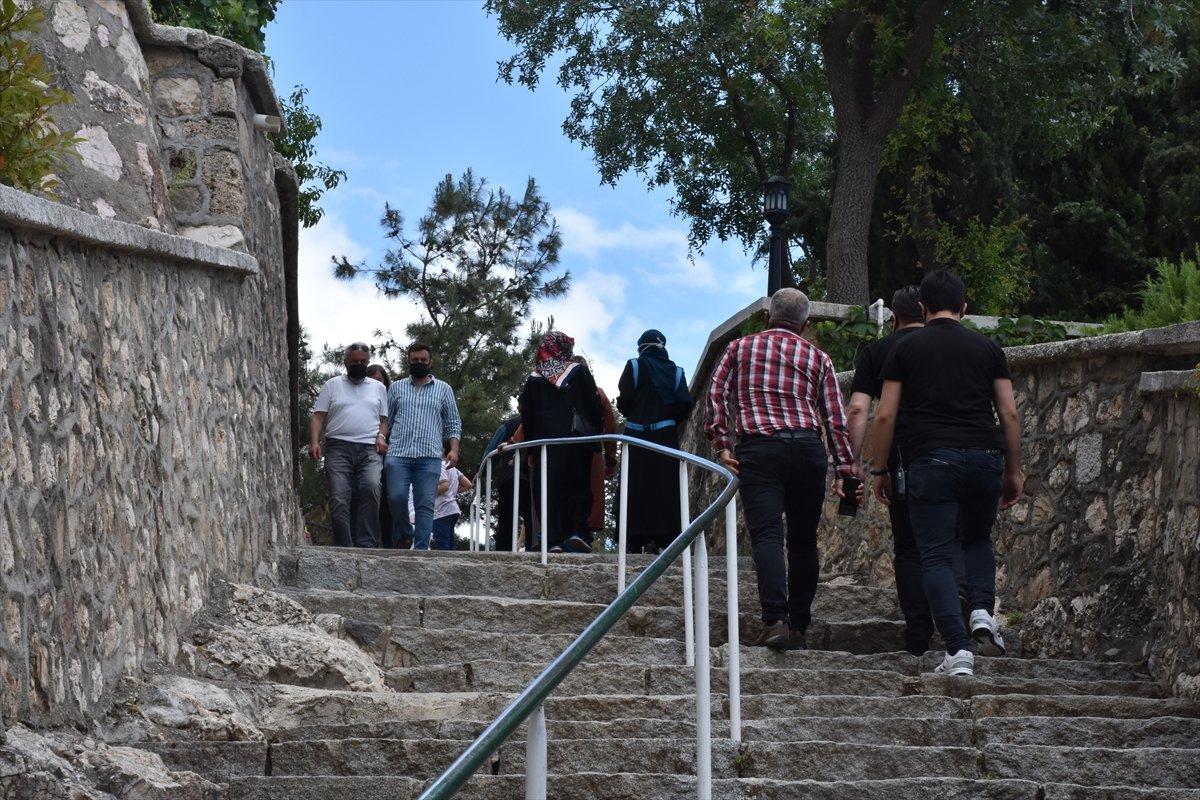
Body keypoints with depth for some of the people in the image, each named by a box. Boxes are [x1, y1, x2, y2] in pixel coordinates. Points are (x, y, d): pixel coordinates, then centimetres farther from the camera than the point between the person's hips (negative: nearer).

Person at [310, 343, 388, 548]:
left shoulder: (378, 387, 22)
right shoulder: (333, 385, 17)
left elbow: (384, 419, 21)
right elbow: (318, 416, 10)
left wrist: (381, 436, 0)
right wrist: (314, 442, -6)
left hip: (369, 449, 0)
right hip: (339, 447, 0)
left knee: (371, 486, -28)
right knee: (339, 499, -13)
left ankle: (366, 544, -28)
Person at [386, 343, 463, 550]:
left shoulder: (443, 389, 16)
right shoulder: (396, 387, 18)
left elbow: (453, 424, 13)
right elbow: (385, 420, 17)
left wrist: (453, 449, -1)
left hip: (430, 456, 0)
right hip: (398, 453, 0)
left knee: (425, 504, -7)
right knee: (396, 497, -14)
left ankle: (421, 549, -9)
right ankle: (404, 534, 9)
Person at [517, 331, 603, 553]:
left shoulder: (534, 378, 9)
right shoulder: (580, 372, 3)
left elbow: (526, 414, 8)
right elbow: (594, 406, 0)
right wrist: (597, 435, 10)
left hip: (546, 440, 1)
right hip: (578, 440, -1)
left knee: (550, 489, 0)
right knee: (579, 486, 5)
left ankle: (553, 541, -8)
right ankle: (578, 532, -13)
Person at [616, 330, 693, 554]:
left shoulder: (634, 366, 0)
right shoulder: (675, 371, 7)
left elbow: (623, 401, -6)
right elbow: (686, 404, -3)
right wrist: (671, 422, 13)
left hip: (637, 435, -1)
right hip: (666, 437, 2)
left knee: (637, 486, 0)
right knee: (666, 487, 2)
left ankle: (635, 540, -5)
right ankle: (663, 538, -5)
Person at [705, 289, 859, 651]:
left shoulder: (740, 347, 15)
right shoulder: (817, 357, 16)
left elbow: (717, 393, 3)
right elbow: (836, 418, 10)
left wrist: (721, 443, 0)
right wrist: (845, 471, 9)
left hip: (758, 449, -1)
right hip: (807, 450, 2)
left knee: (767, 535, -11)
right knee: (803, 540, 11)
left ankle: (775, 620, -28)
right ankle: (798, 627, 11)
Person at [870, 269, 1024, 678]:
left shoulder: (906, 348, 6)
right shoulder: (987, 348, 11)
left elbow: (885, 416, 3)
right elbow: (1010, 414, 8)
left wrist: (880, 471, 13)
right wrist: (1013, 471, 16)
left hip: (932, 460, -2)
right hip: (985, 458, 2)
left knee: (937, 556, 2)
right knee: (977, 540, 25)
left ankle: (958, 650, -11)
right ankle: (982, 611, 1)